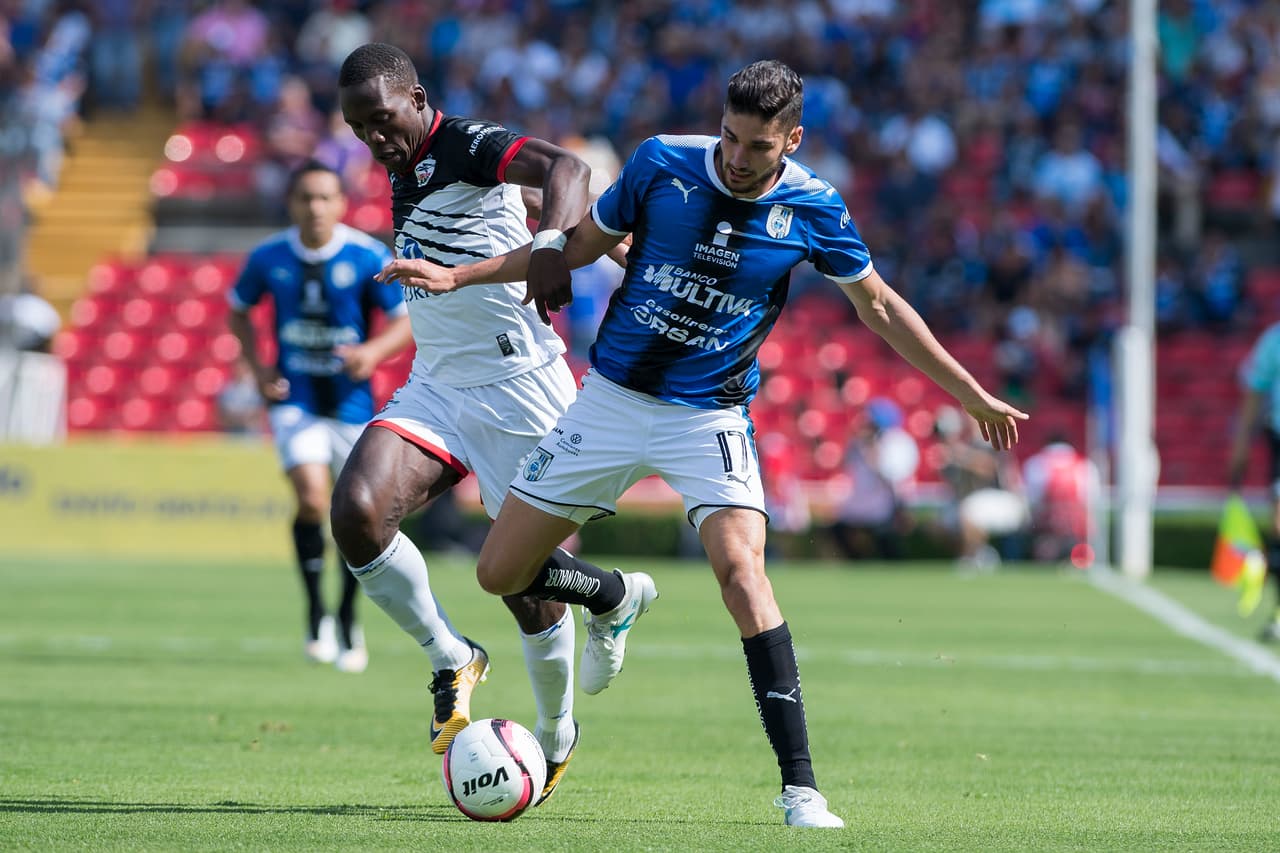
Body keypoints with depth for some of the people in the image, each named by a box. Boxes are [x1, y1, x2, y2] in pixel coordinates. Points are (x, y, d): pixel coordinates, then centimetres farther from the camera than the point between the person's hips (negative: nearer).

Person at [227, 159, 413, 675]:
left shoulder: (368, 258, -9)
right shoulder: (269, 258, -3)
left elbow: (408, 318, -3)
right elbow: (238, 310, 14)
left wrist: (374, 352, -23)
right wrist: (257, 367, 0)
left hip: (352, 400, 0)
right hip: (294, 398, 0)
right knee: (312, 496, -20)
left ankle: (349, 620, 25)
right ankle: (316, 615, -6)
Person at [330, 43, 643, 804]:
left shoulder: (469, 146, -15)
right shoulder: (405, 170, 11)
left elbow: (564, 167, -36)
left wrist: (554, 242, -54)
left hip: (518, 392, -7)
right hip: (435, 390, 7)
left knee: (526, 579, 1)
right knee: (357, 507, -20)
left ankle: (557, 735, 29)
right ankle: (453, 662, -1)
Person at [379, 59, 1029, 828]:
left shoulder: (812, 209, -9)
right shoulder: (662, 164, -9)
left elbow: (880, 307, 6)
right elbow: (581, 245, 6)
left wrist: (973, 396, 9)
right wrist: (457, 275, 1)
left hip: (710, 418, -2)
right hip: (612, 398, 2)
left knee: (742, 568, -27)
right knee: (501, 573, 3)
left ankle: (801, 786, -25)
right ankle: (617, 598, 38)